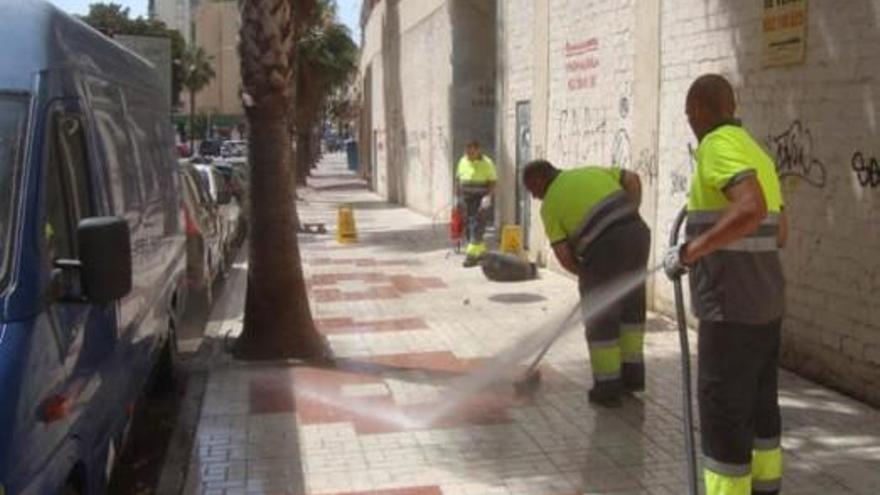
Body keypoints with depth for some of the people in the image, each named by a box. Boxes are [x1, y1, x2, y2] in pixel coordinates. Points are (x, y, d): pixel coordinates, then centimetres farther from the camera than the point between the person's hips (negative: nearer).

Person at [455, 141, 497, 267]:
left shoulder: (487, 163, -7)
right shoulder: (463, 162, 8)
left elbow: (493, 182, -9)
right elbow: (458, 180, 15)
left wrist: (487, 197, -21)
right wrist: (458, 197, 13)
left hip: (481, 201, -6)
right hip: (466, 200, 6)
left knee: (477, 228, -10)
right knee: (468, 228, 9)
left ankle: (471, 255, -9)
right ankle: (482, 253, 23)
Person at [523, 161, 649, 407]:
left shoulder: (550, 204, 5)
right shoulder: (592, 171, 21)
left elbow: (564, 256, -2)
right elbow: (632, 179, 11)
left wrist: (587, 275, 14)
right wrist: (630, 218, 10)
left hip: (605, 248, -6)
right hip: (637, 234, 6)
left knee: (600, 319, 9)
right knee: (631, 305, 22)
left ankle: (608, 386, 15)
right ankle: (632, 373, 29)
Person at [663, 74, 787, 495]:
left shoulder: (719, 146, -13)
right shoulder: (755, 152, 15)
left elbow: (752, 210, -30)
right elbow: (779, 233, 19)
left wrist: (689, 252, -24)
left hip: (731, 305, -9)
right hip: (764, 302, 9)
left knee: (722, 409, -2)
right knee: (758, 402, 17)